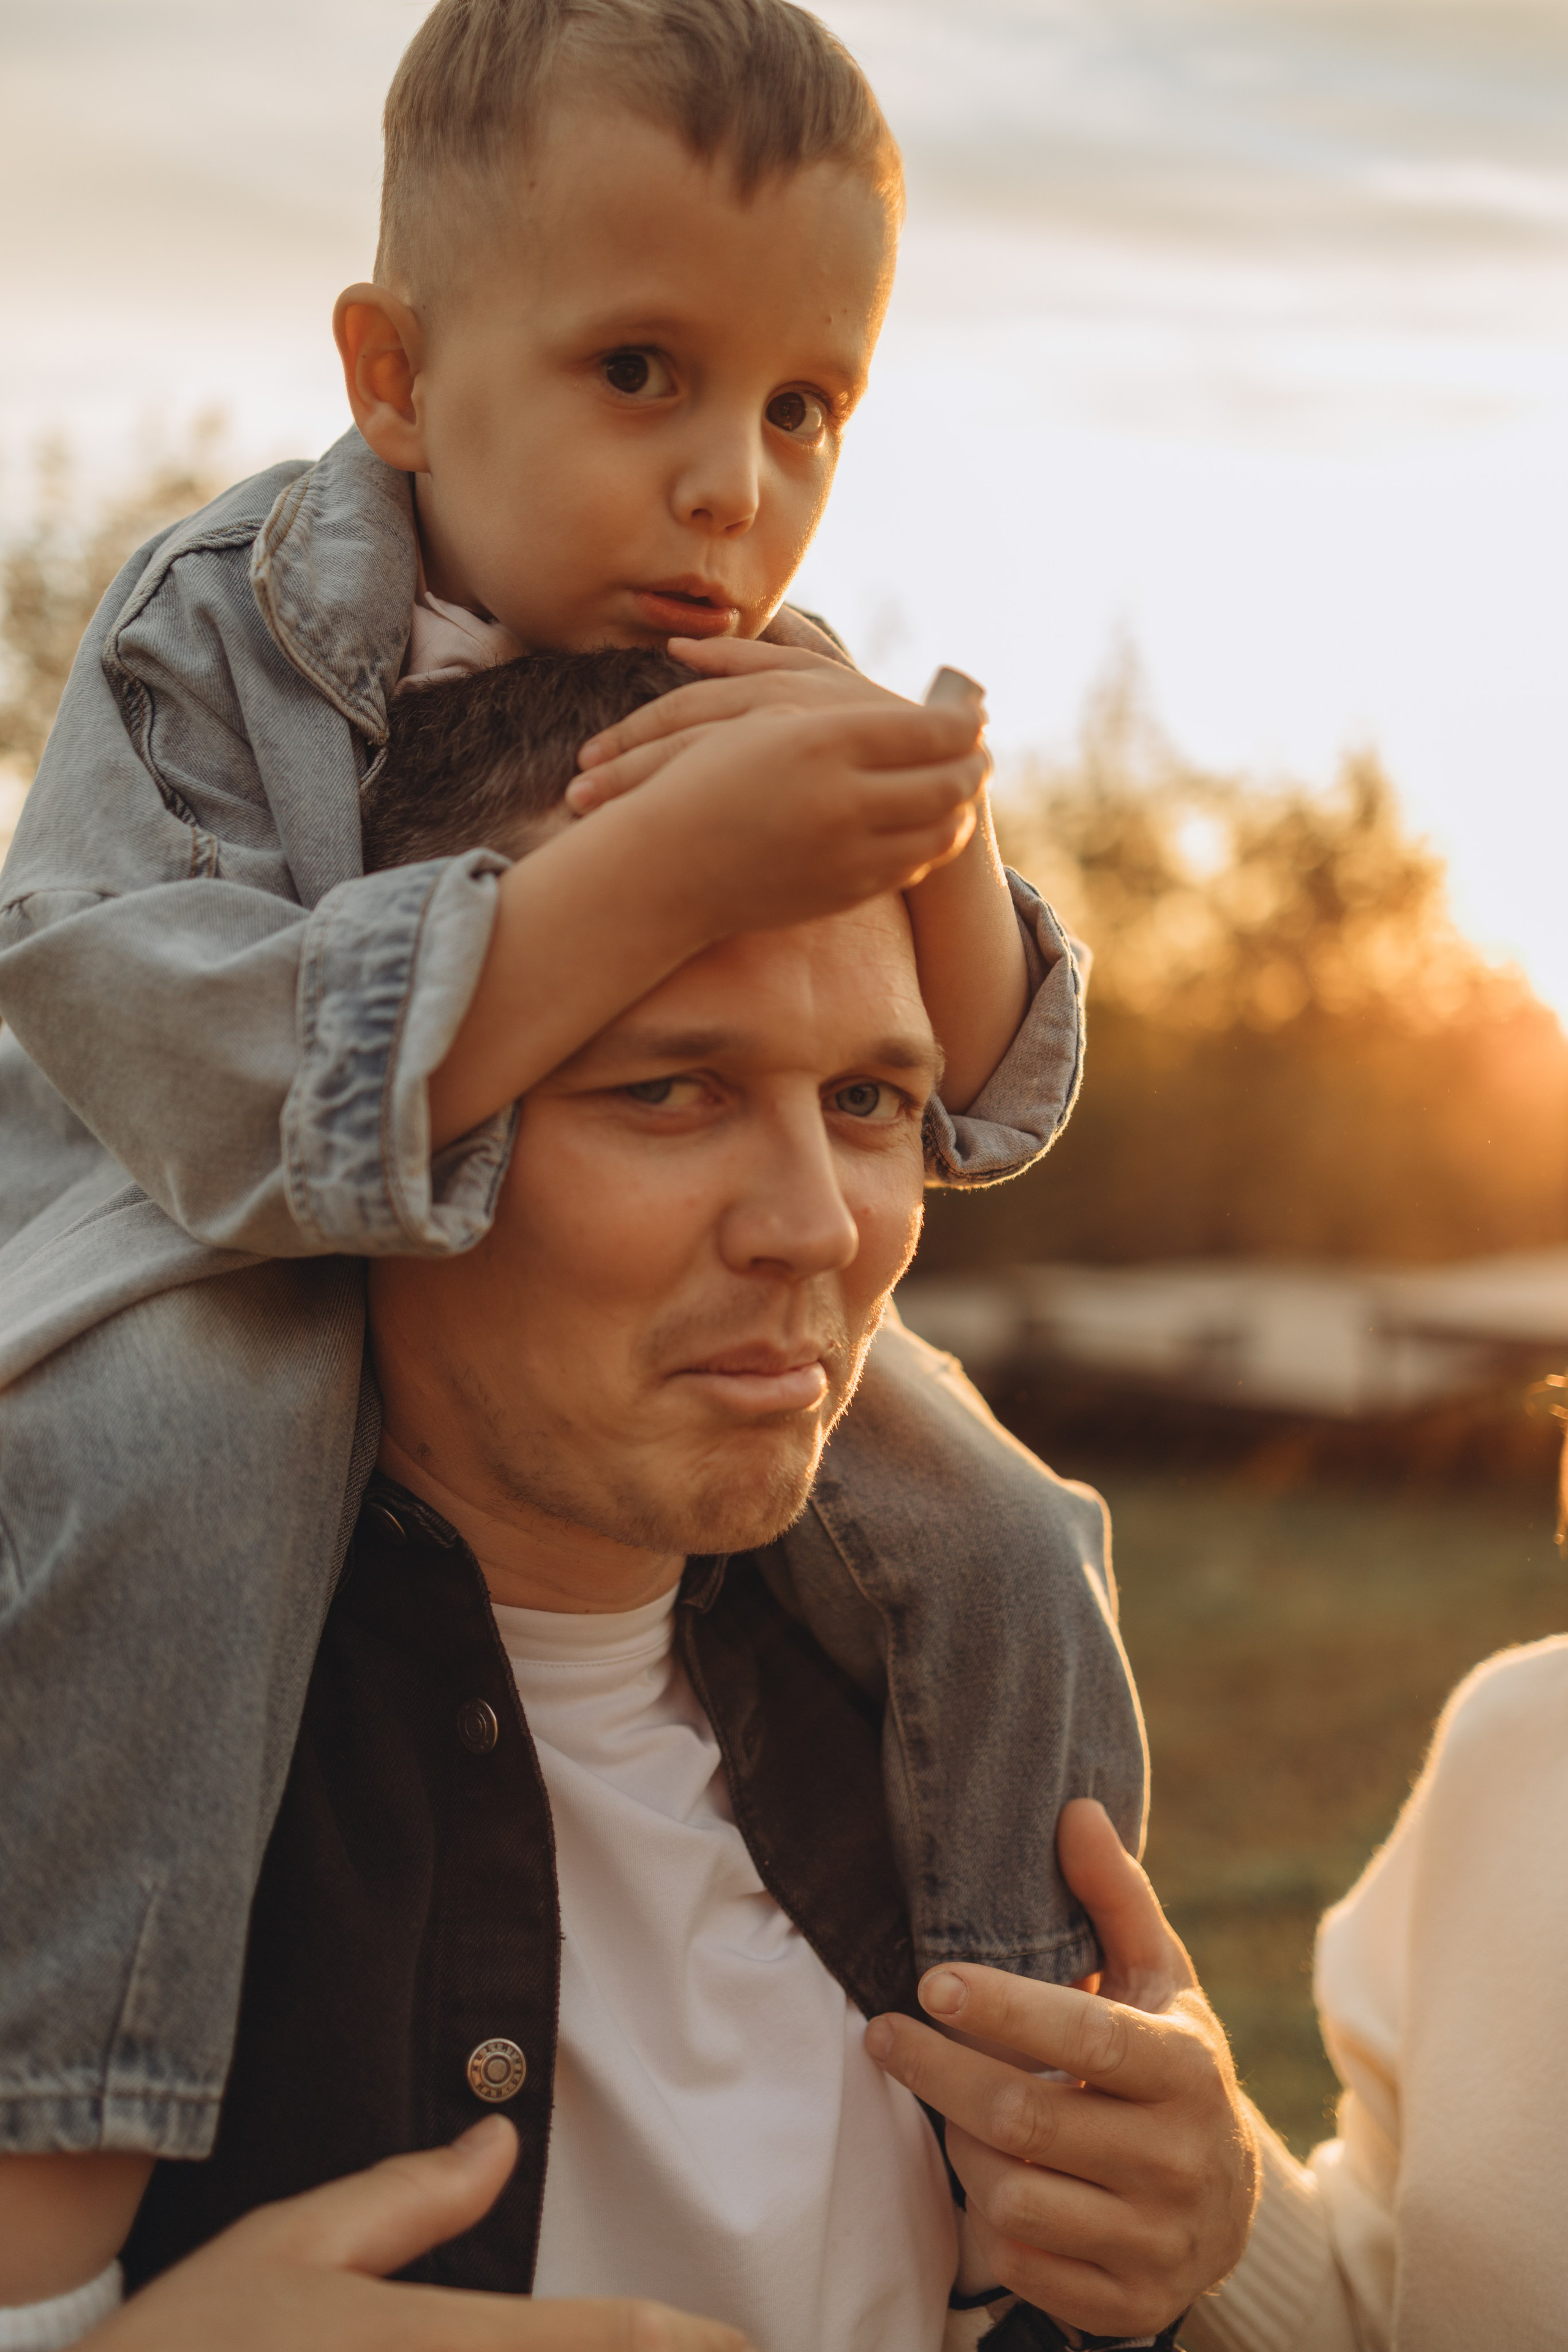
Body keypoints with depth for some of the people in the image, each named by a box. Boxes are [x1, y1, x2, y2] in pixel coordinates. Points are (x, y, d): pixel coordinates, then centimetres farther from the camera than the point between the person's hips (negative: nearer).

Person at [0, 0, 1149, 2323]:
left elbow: (969, 1111, -6)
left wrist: (936, 848, -29)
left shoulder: (785, 707, -7)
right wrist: (664, 863, -45)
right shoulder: (219, 631, -22)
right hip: (236, 1270, -4)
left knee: (994, 1542, -9)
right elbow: (227, 1098, -37)